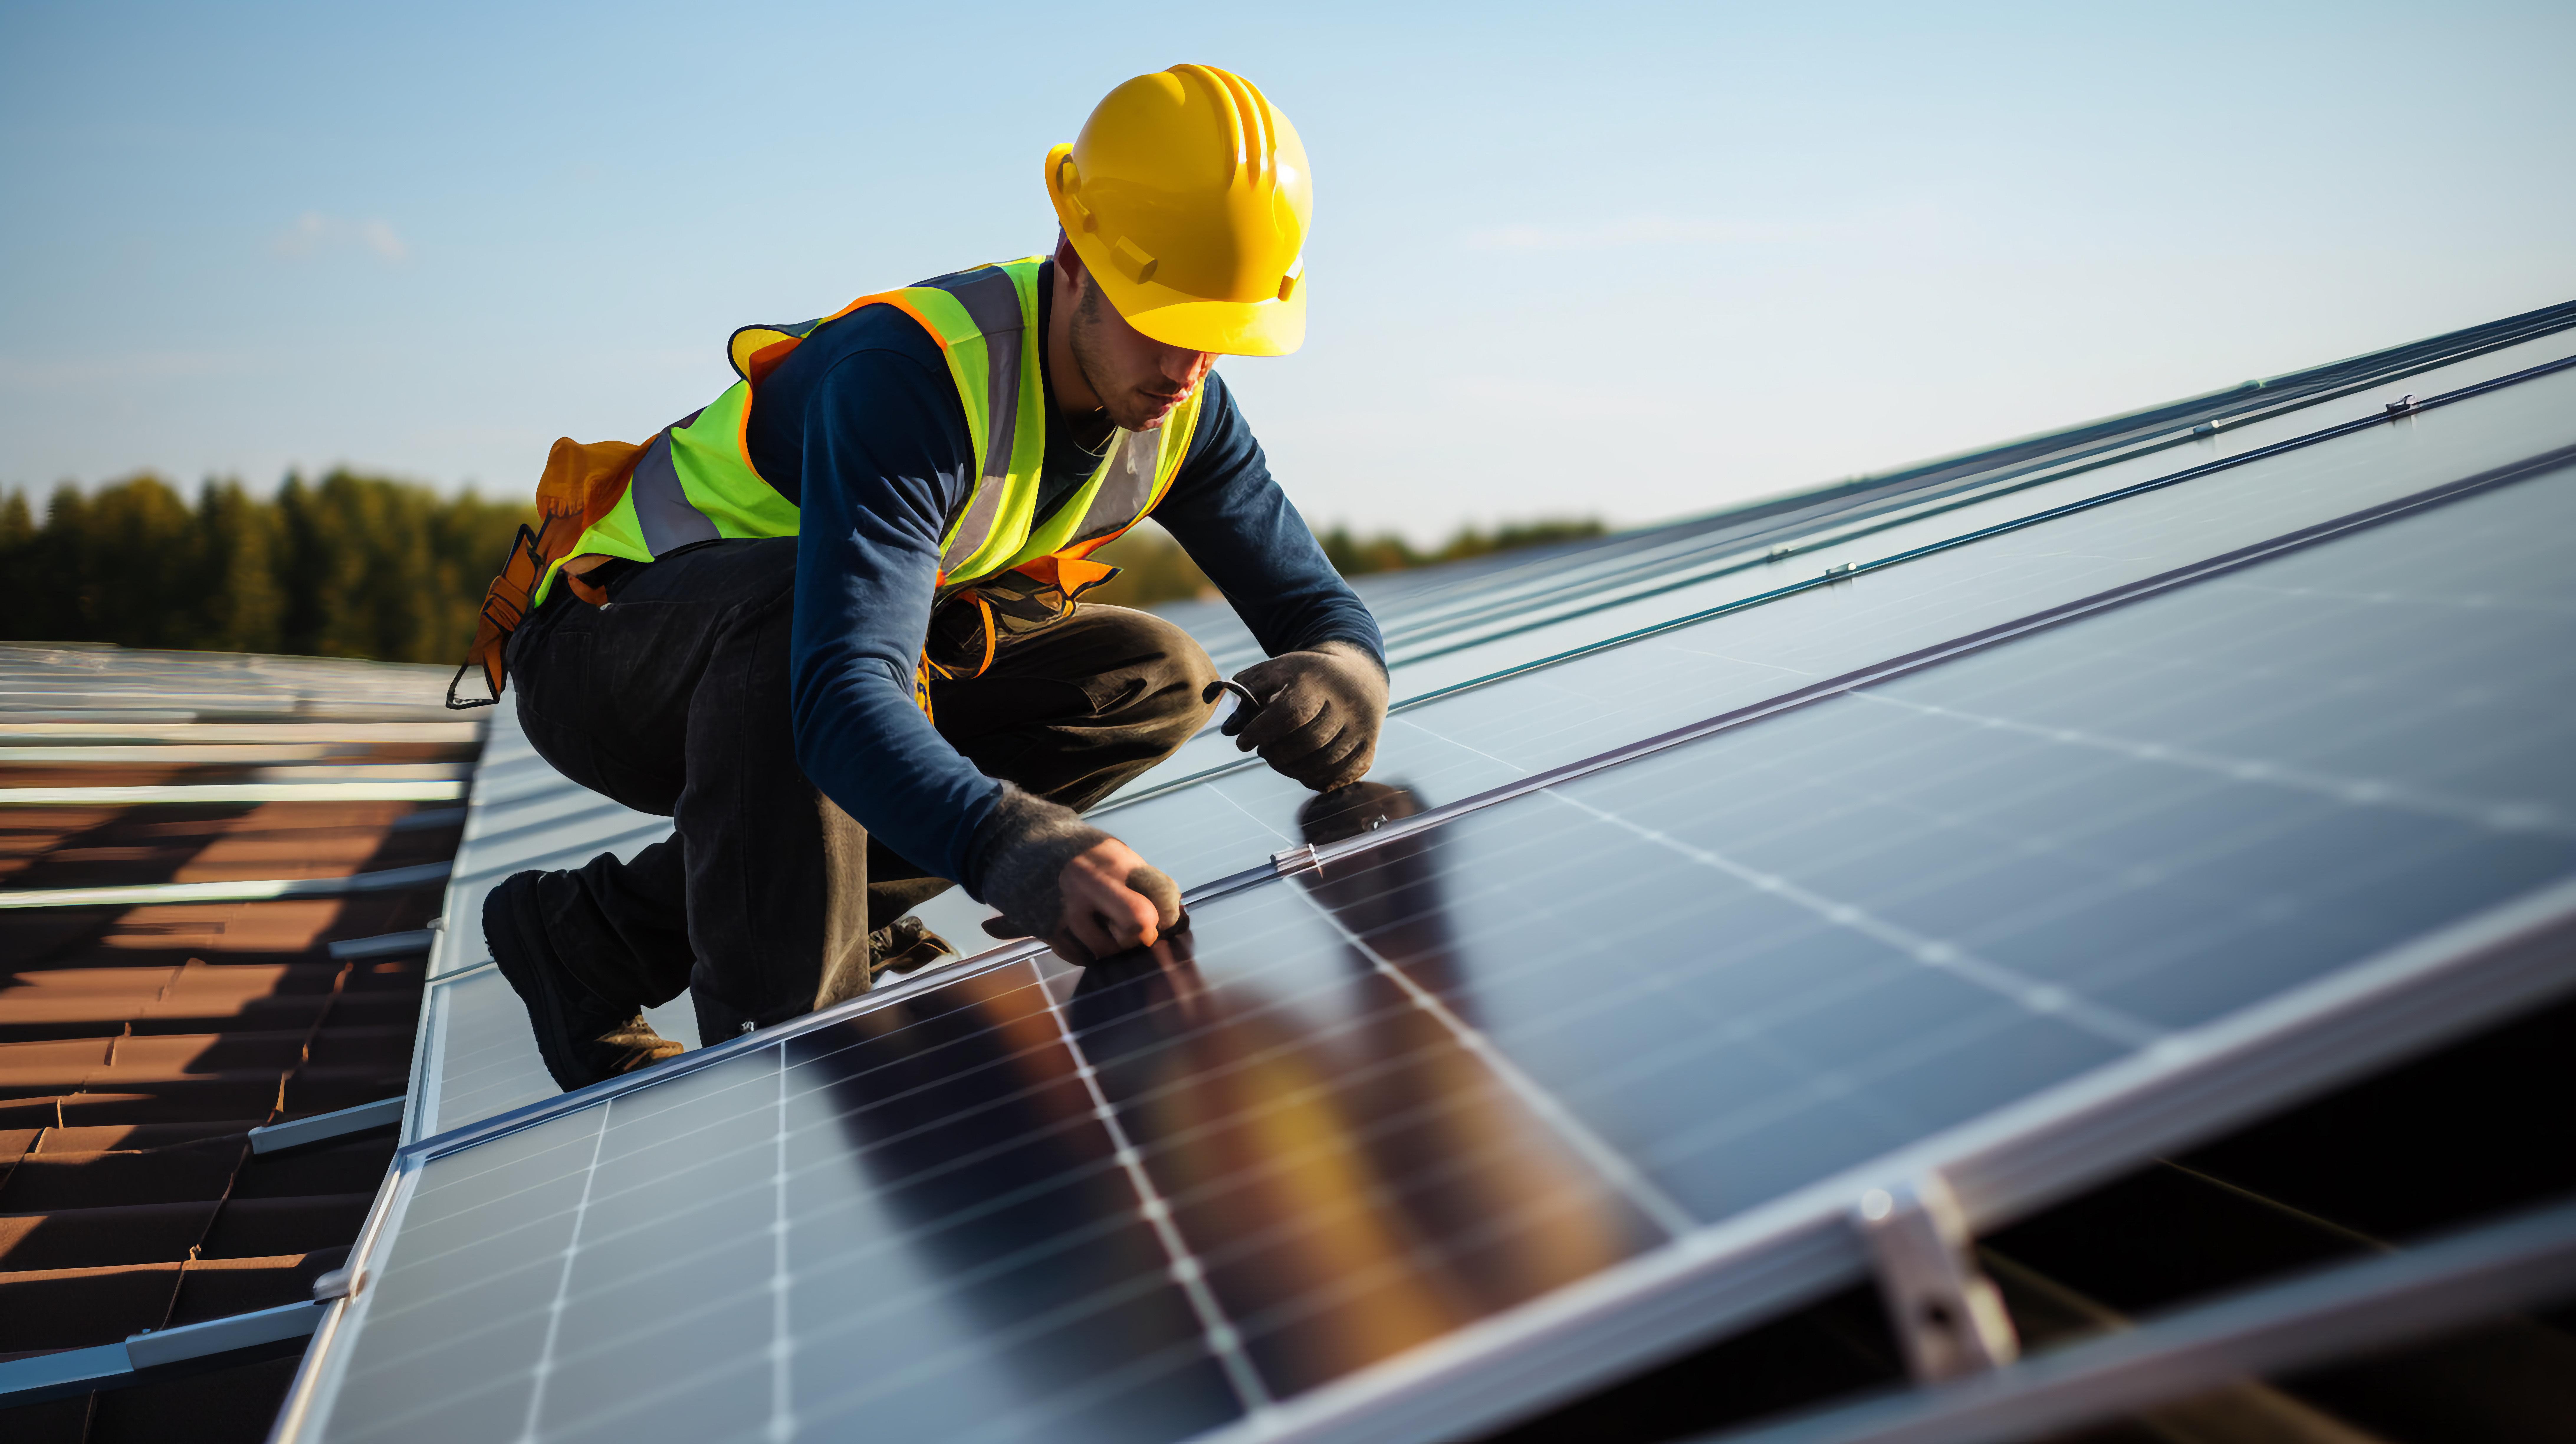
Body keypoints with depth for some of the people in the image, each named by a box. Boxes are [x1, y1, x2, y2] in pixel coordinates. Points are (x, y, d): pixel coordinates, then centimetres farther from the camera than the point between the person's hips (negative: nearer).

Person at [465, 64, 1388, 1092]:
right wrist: (1005, 844, -64)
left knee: (1153, 678, -9)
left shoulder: (1181, 408, -10)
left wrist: (1342, 667, -34)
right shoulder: (905, 378, -33)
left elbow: (1313, 599, -8)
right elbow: (840, 697, -45)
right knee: (797, 592, -38)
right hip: (604, 657, -7)